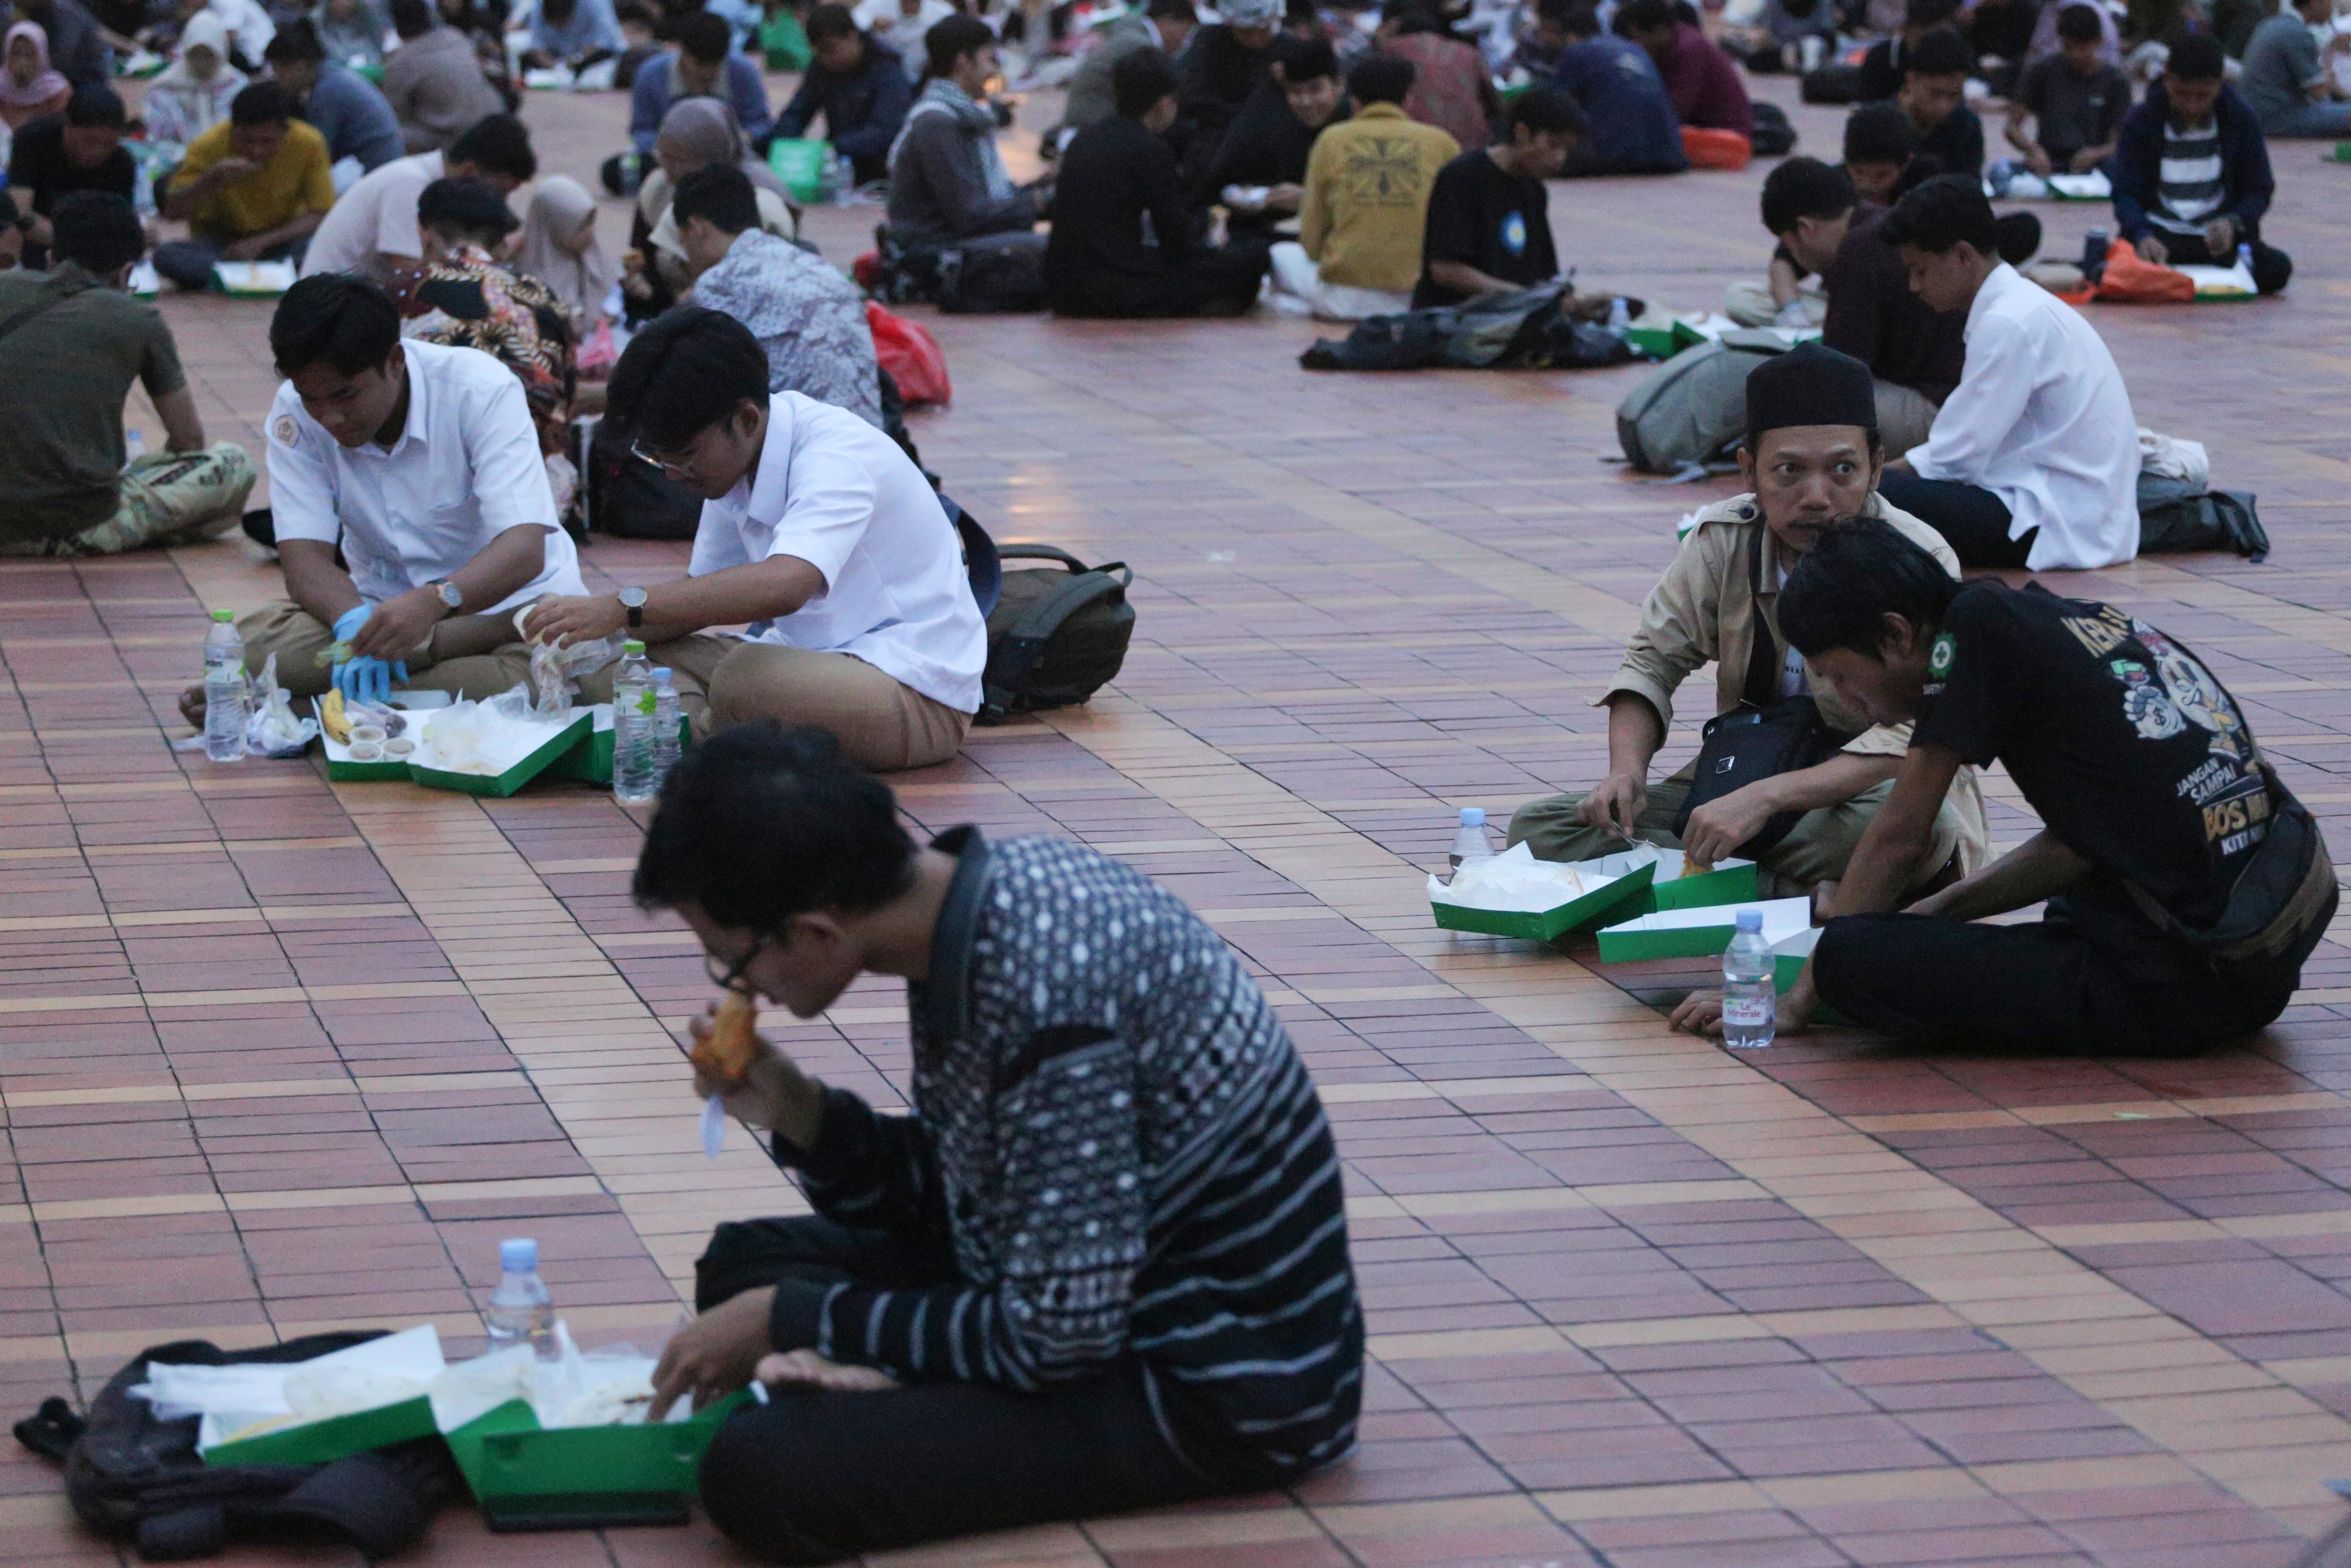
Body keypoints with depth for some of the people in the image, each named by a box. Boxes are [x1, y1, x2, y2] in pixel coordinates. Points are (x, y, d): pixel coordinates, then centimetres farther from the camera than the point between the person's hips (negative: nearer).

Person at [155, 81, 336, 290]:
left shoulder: (309, 145, -14)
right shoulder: (210, 147, -15)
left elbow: (319, 214, -11)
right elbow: (172, 210, -15)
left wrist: (260, 243, -21)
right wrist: (210, 181, -33)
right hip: (219, 244, 1)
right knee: (166, 256, -32)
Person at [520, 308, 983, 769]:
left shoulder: (836, 456, -23)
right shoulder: (732, 457, 4)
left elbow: (785, 585, -40)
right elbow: (708, 589, 15)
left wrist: (625, 607, -41)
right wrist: (603, 627, -4)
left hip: (917, 692, -9)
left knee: (745, 677, -35)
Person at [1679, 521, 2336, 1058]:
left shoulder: (1979, 623, -6)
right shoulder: (2085, 619, 16)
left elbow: (1897, 838, -2)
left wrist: (1798, 998, 6)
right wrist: (1937, 910, 23)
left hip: (2184, 984, -9)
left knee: (1851, 957, -16)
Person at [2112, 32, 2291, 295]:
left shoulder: (2241, 119, 3)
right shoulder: (2140, 122, 0)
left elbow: (2260, 190, 6)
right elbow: (2126, 194, -4)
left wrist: (2233, 223, -17)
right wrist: (2143, 237, -26)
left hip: (2219, 234, 2)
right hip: (2159, 233, -2)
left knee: (2277, 268, -28)